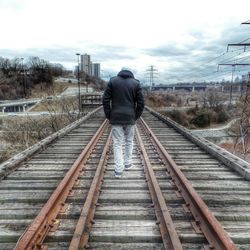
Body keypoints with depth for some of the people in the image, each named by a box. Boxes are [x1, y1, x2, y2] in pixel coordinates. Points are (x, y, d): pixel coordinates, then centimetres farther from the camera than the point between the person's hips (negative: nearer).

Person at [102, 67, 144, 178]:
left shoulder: (112, 81, 3)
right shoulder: (136, 83, 3)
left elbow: (105, 99, -2)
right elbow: (141, 102, -1)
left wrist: (108, 115, 4)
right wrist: (136, 116, 8)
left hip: (116, 118, -1)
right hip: (130, 118, 1)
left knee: (117, 143, 2)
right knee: (129, 141, 17)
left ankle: (118, 170, 0)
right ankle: (127, 164, 28)